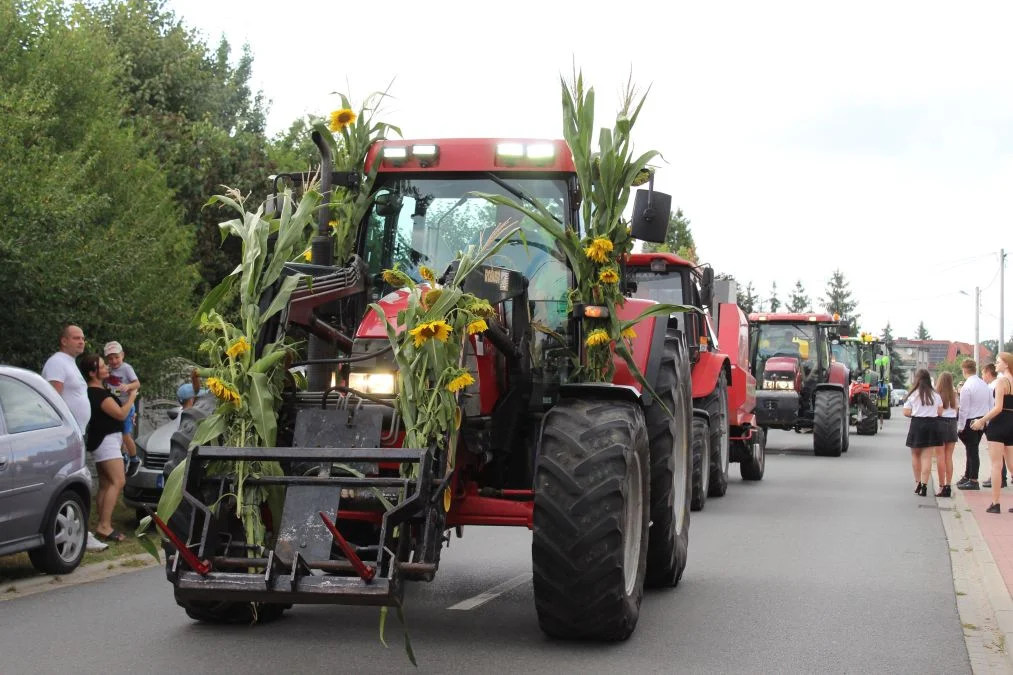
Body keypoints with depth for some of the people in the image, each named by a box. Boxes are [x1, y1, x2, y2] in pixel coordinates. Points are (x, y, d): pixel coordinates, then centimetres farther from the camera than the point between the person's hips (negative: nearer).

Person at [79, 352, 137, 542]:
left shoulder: (95, 391, 14)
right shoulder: (98, 394, -19)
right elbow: (121, 413, -19)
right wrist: (131, 397, -5)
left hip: (103, 439, 11)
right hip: (106, 439, -11)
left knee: (105, 484, 8)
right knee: (118, 481, -18)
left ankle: (102, 526, 6)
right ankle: (104, 525, -25)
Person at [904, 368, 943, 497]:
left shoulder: (913, 394, -4)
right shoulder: (936, 395, 2)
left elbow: (906, 412, -7)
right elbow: (940, 412, 4)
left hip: (917, 425, -1)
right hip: (931, 425, 1)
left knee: (915, 455, 16)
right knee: (927, 457, -1)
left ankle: (918, 483, 20)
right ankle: (924, 486, -8)